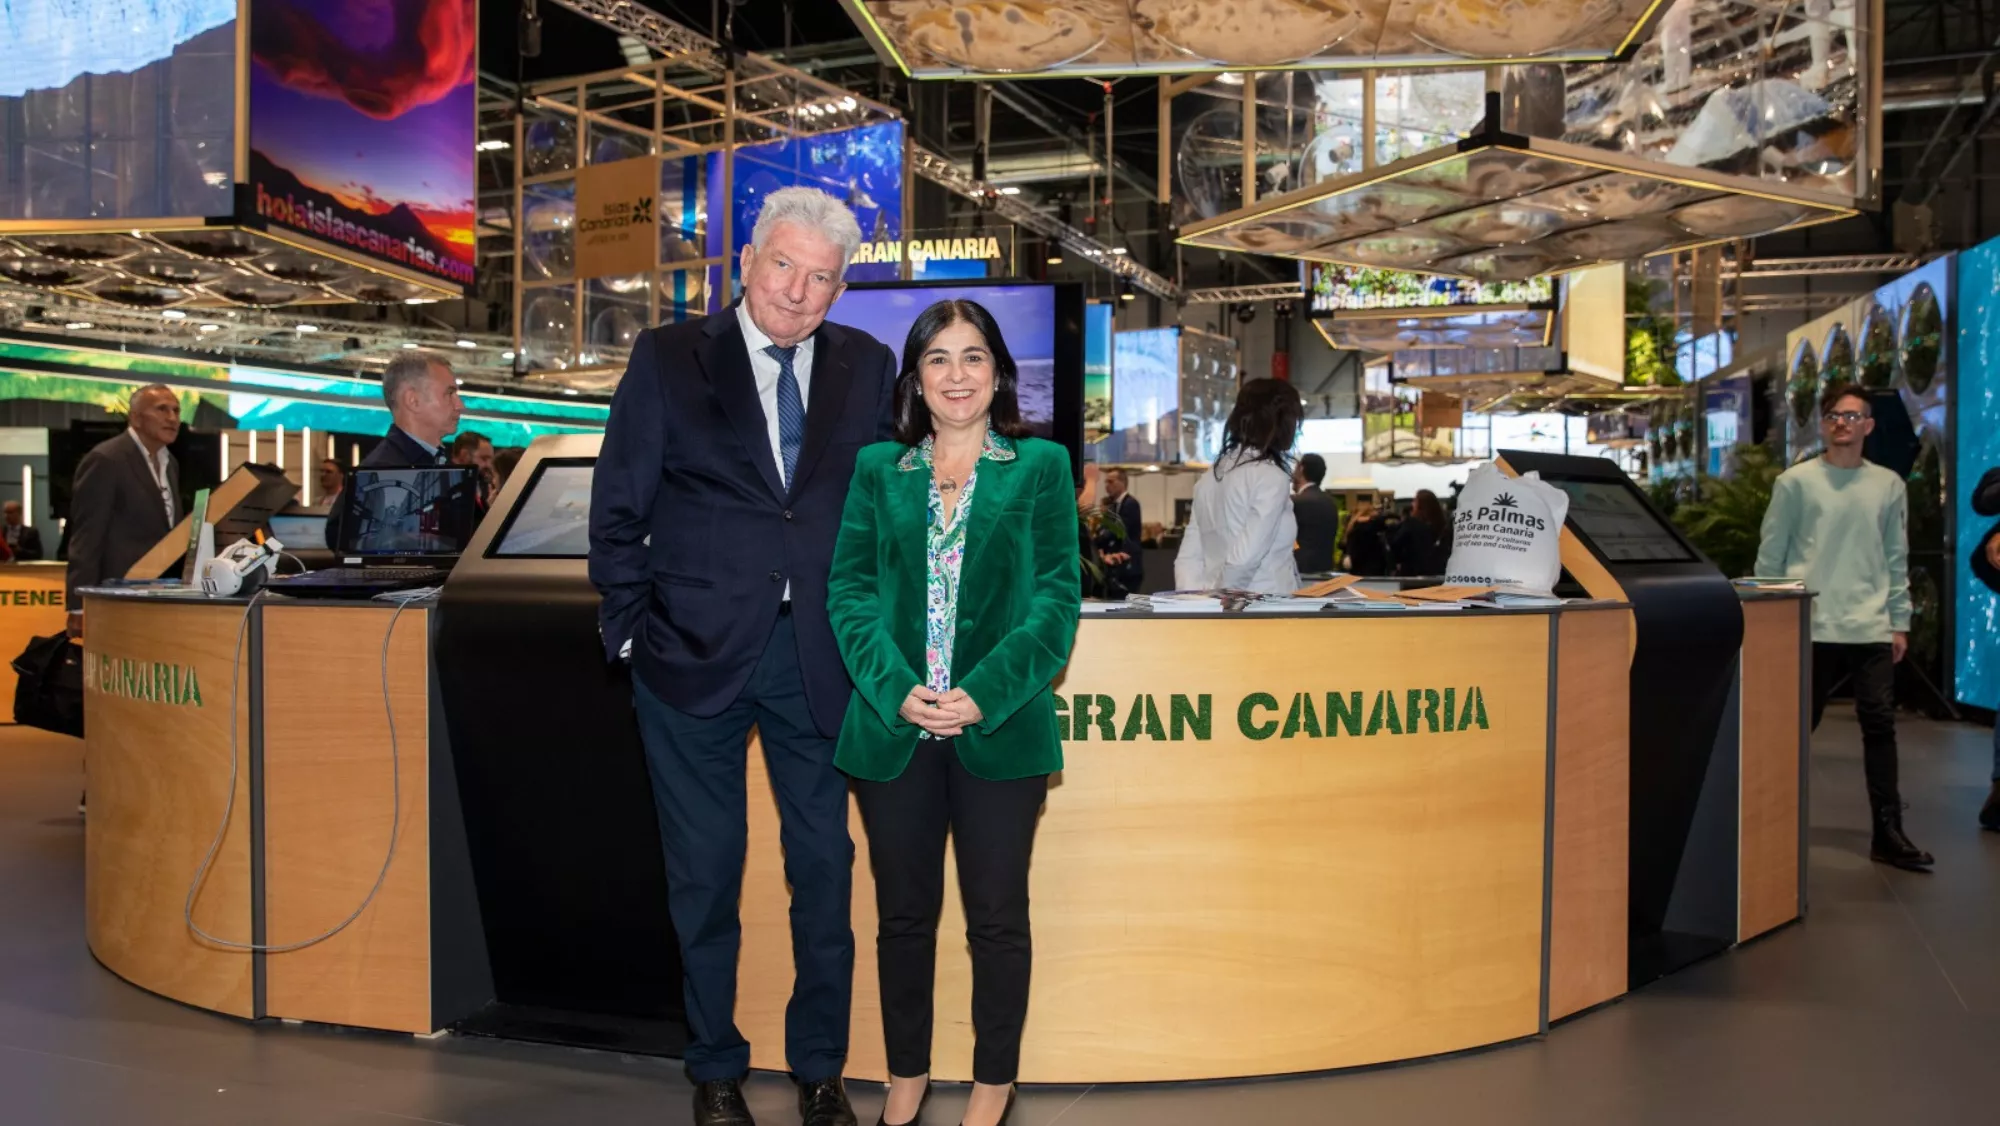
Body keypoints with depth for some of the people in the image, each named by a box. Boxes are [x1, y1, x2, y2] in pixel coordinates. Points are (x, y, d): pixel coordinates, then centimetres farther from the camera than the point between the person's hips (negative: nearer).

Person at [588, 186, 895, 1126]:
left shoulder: (866, 368, 5)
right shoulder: (668, 358, -1)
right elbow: (617, 508, 1)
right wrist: (634, 627, -3)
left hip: (817, 658, 2)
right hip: (696, 655, -1)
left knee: (825, 869, 9)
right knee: (704, 872, 10)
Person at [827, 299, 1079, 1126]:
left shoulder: (1041, 466, 4)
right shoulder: (878, 469, 8)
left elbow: (1056, 596, -3)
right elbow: (849, 589, 3)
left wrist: (984, 695, -15)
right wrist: (896, 689, -13)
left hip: (1000, 730, -1)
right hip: (892, 729, 2)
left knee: (997, 917, 8)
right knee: (904, 914, 13)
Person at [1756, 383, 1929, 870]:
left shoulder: (1888, 486, 10)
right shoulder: (1796, 482, 0)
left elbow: (1897, 559, 13)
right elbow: (1770, 555, 1)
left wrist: (1899, 621, 9)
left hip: (1872, 629, 3)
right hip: (1810, 628, -2)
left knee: (1880, 727, 1)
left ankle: (1889, 834, 6)